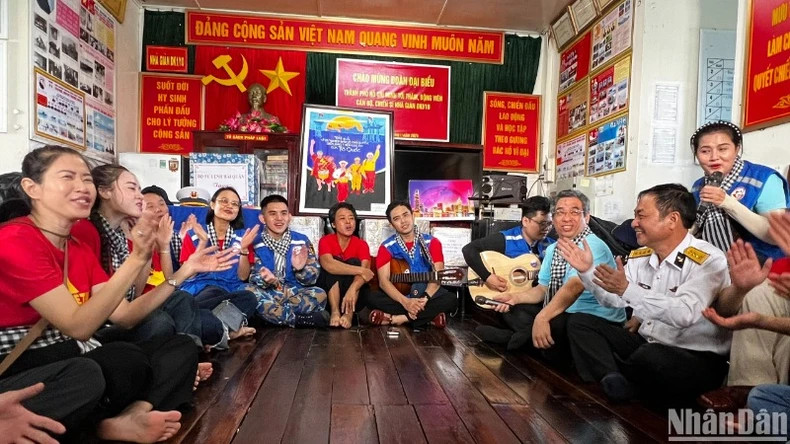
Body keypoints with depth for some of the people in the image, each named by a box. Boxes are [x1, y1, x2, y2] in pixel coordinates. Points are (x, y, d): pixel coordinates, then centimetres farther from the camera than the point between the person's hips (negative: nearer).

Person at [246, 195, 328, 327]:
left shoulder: (301, 241, 2)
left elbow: (312, 279, -1)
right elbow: (253, 278, -6)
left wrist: (300, 269, -23)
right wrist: (266, 280, -30)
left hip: (295, 293, 1)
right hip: (267, 294, 0)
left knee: (320, 294, -27)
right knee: (249, 292, -32)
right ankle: (301, 319, -23)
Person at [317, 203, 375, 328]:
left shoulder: (361, 244, -4)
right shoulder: (326, 241, -8)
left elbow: (364, 270, -23)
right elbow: (328, 264, -30)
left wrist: (352, 289, -43)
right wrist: (360, 270, -34)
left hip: (354, 297, 1)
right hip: (327, 294, -1)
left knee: (354, 262, -22)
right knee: (333, 266, -24)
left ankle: (348, 314, -34)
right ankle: (335, 312, -35)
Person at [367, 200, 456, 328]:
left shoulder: (431, 242, 0)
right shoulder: (387, 247, -1)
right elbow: (383, 281, -12)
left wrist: (424, 298, -29)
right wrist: (405, 301, -28)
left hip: (426, 295, 1)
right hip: (399, 297, 0)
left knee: (450, 299, -29)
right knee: (372, 298, -29)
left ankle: (395, 319, -25)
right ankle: (428, 316, -23)